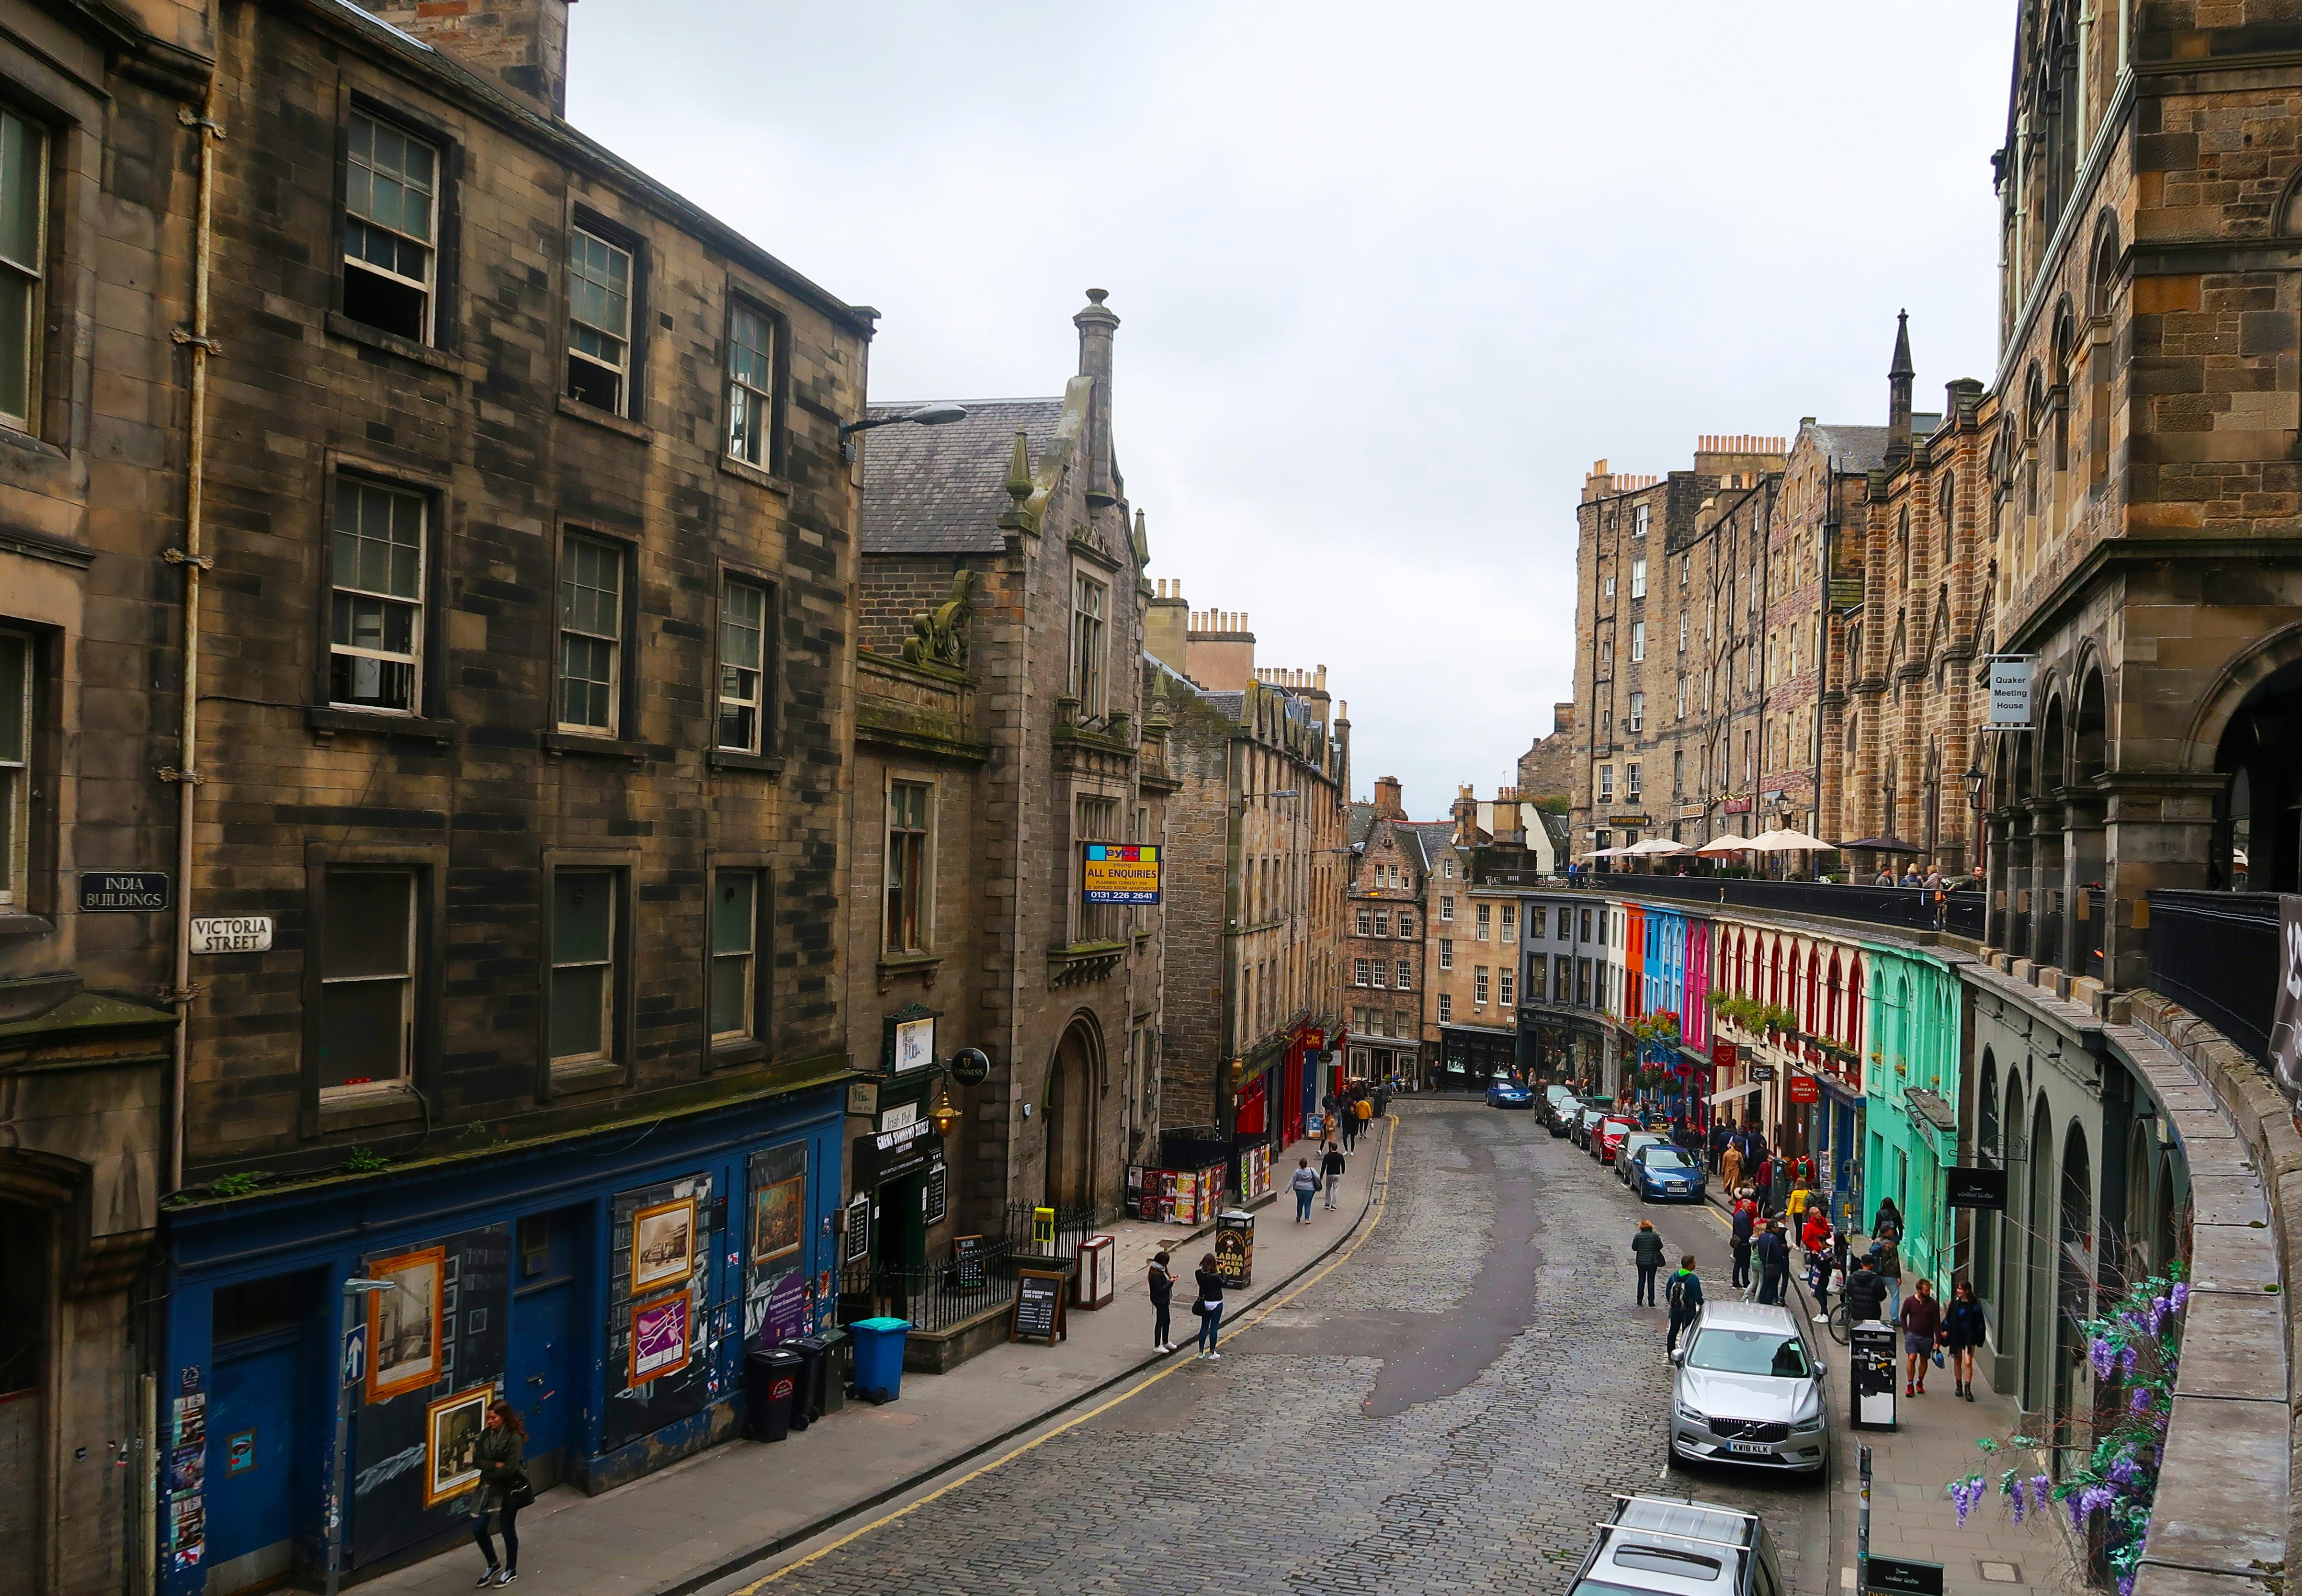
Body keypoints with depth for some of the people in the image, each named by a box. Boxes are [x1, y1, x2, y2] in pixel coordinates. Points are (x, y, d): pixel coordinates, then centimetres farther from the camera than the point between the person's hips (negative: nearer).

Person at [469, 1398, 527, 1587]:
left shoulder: (514, 1438, -19)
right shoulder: (486, 1434, -1)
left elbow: (510, 1468, -22)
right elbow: (477, 1460, -4)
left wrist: (489, 1470, -11)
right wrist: (496, 1465, -18)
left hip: (510, 1489, -6)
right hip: (488, 1487, 6)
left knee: (507, 1528, 8)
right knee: (478, 1528, 4)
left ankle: (511, 1570, 28)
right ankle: (493, 1566, 29)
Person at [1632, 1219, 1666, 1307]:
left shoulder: (1638, 1236, -10)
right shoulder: (1655, 1236, -12)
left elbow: (1634, 1248, -4)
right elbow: (1660, 1247, -3)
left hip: (1641, 1261, 1)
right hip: (1652, 1262, -1)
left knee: (1641, 1280, 12)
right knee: (1651, 1281, 8)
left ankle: (1640, 1301, 14)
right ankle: (1651, 1302, 7)